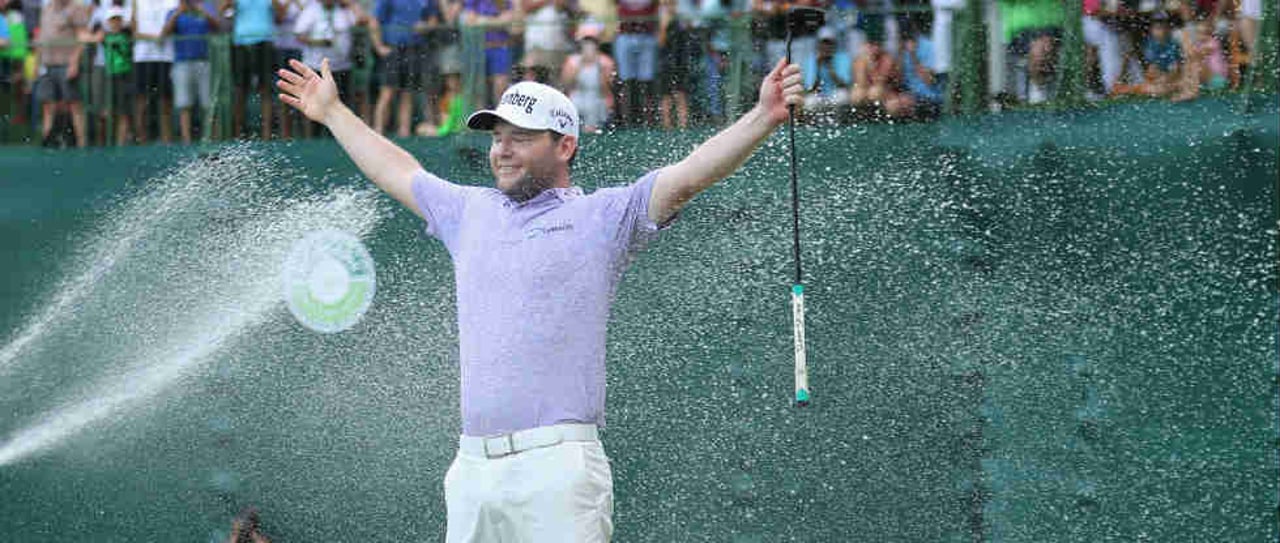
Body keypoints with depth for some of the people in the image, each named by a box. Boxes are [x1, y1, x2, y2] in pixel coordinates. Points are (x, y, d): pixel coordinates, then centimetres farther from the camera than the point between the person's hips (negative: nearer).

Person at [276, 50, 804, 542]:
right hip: (472, 466, 6)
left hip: (557, 462, -6)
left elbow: (688, 176, -8)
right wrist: (332, 112, 47)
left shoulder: (603, 215, 4)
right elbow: (396, 172, 37)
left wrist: (764, 117, -20)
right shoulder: (472, 211, 22)